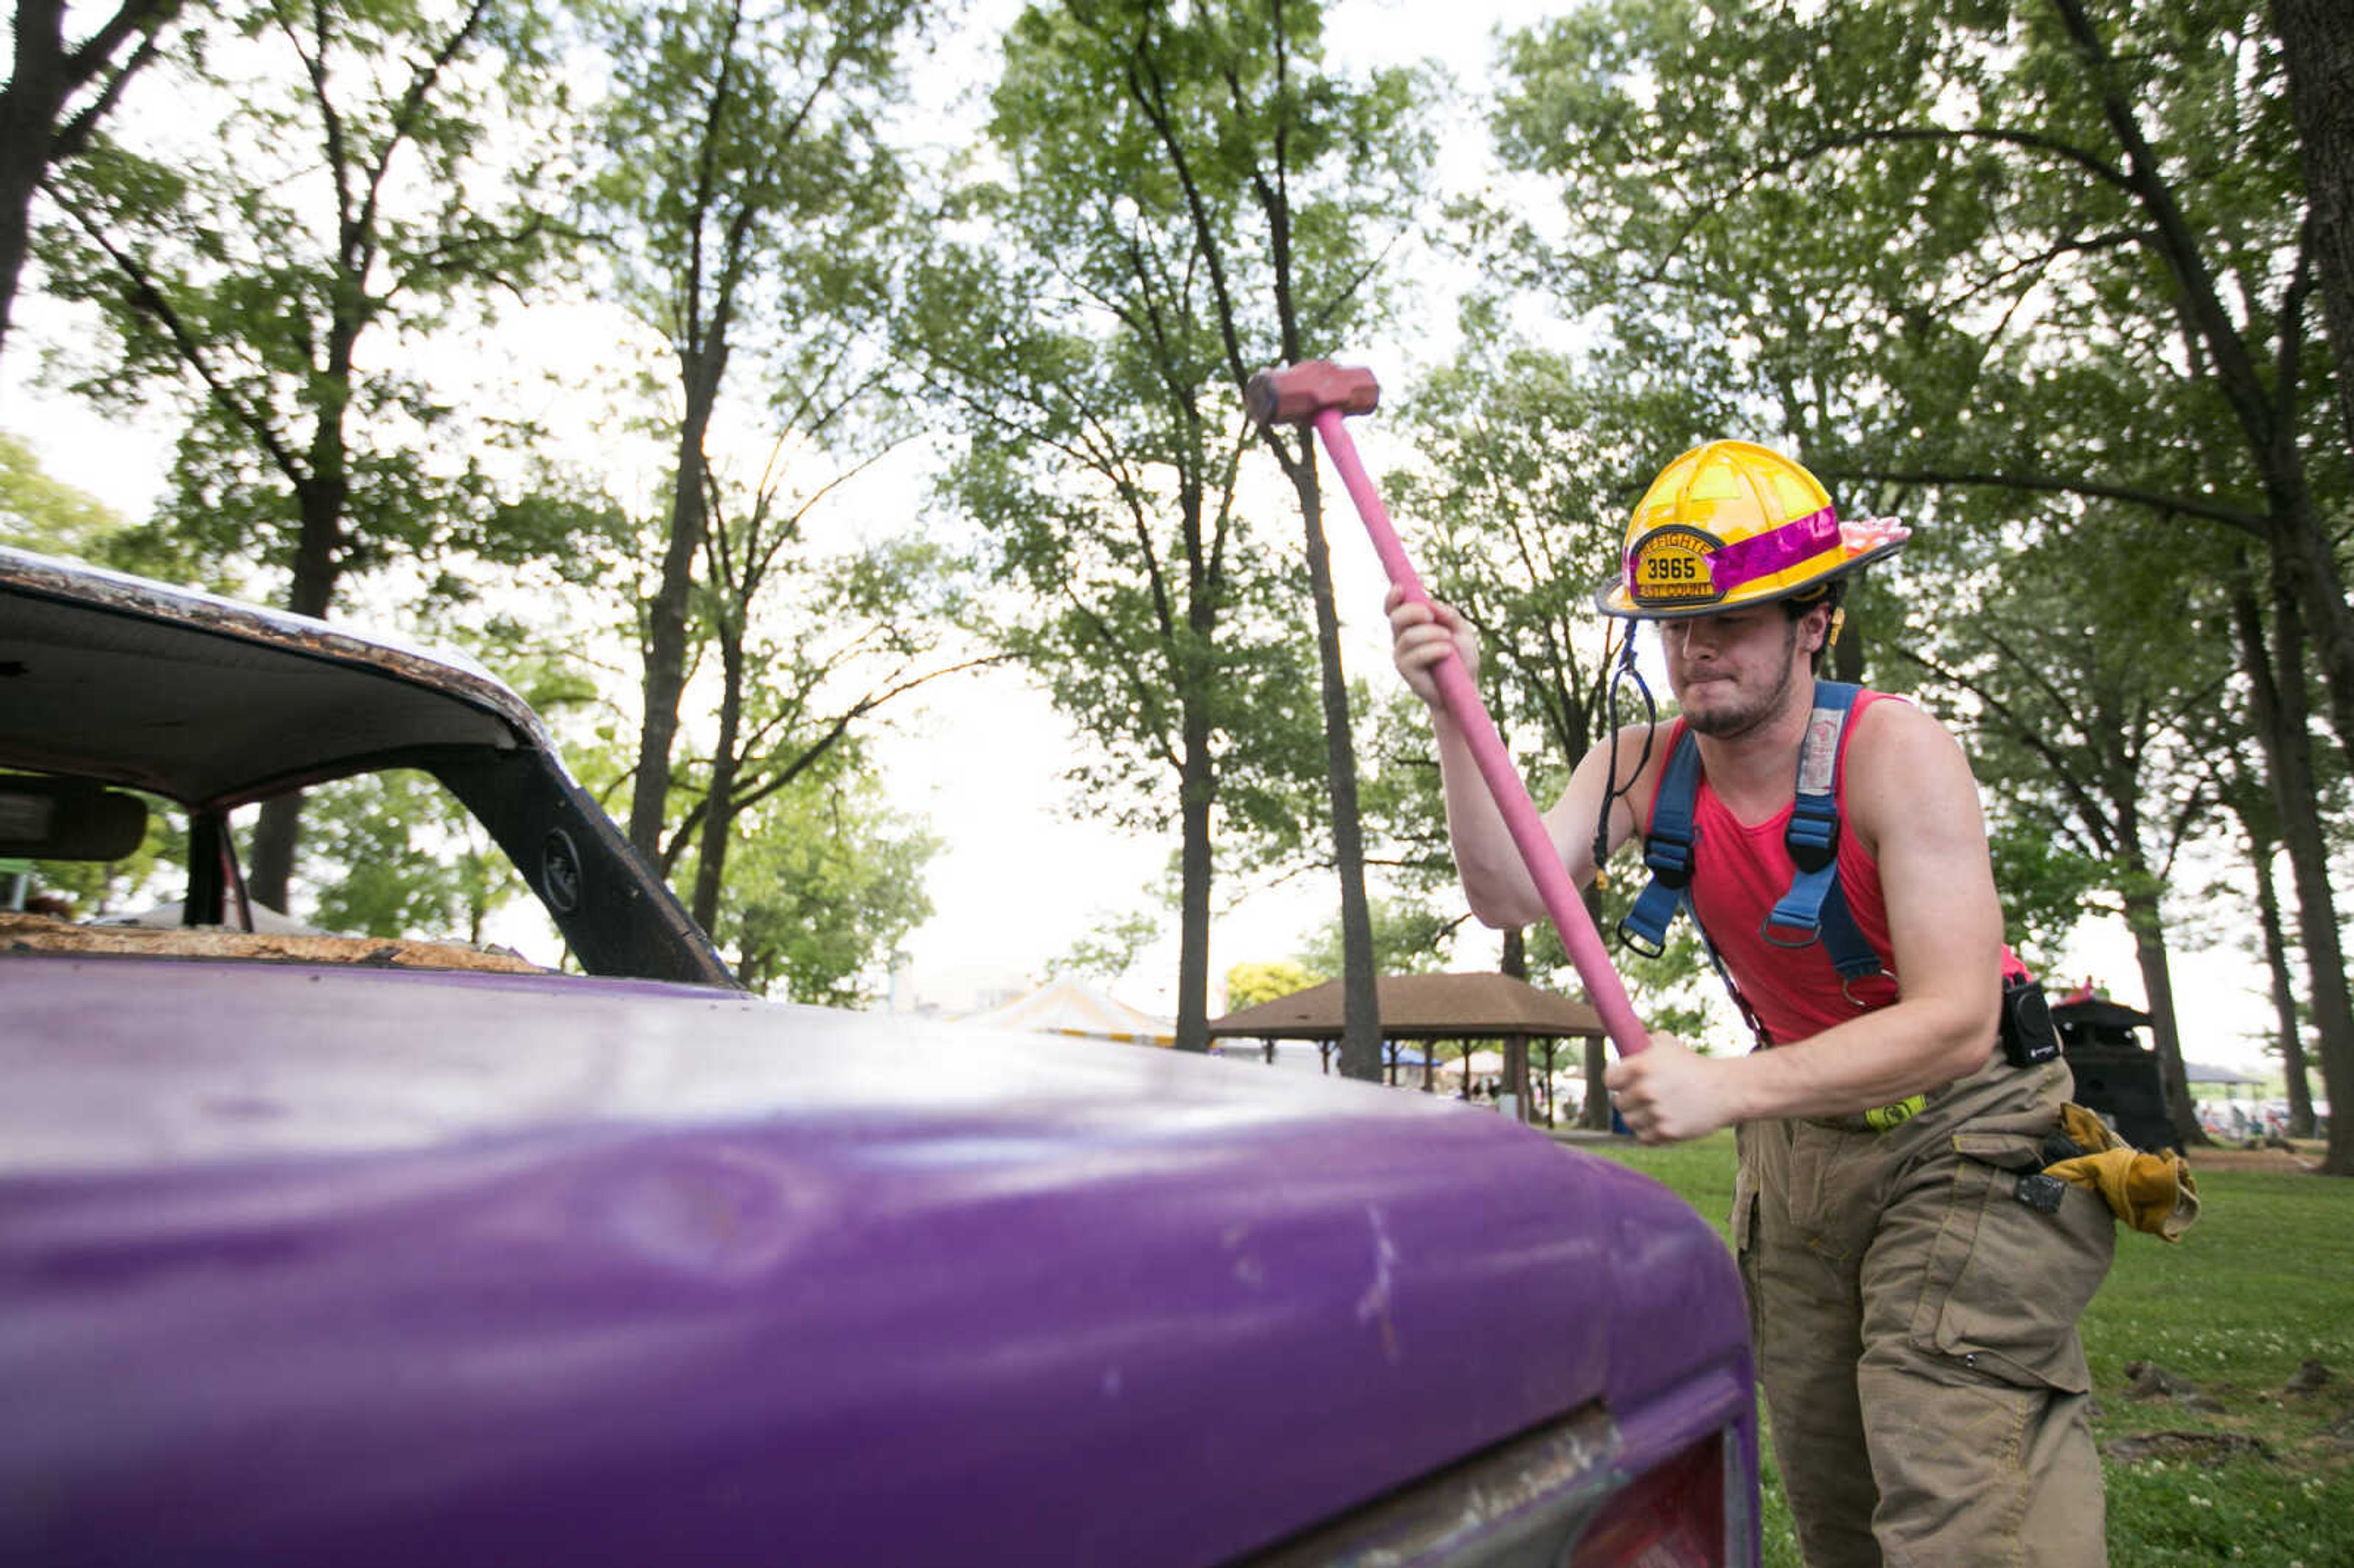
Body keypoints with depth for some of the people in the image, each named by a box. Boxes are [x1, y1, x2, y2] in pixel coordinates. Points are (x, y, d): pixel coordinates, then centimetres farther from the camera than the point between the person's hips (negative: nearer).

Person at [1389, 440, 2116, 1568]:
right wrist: (1453, 716, -29)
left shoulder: (1894, 751, -22)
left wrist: (1725, 1089, -39)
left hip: (1961, 1139, -5)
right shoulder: (1642, 768, -6)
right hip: (1800, 1141, 5)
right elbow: (1509, 895, -18)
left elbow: (1955, 1022, -28)